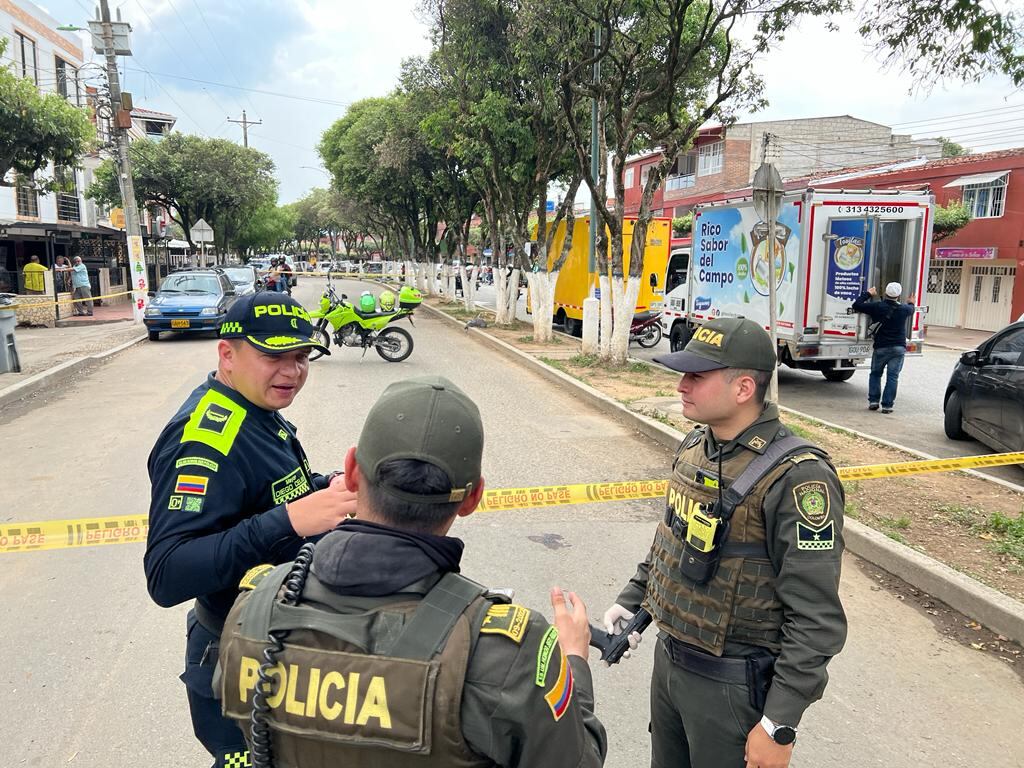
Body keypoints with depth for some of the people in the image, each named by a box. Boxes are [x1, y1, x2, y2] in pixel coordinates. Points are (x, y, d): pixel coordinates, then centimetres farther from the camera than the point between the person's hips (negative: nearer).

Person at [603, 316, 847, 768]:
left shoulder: (796, 479, -25)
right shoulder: (695, 445, 0)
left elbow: (816, 622, -22)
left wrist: (779, 725, -19)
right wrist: (631, 600, 12)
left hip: (733, 686, -7)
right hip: (668, 658, 7)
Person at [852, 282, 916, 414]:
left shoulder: (877, 307, -9)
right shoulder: (904, 309, 0)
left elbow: (856, 305, -6)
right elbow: (911, 310, 25)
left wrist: (868, 294, 8)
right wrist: (911, 303, 49)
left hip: (881, 348, -1)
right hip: (899, 348, 1)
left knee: (875, 374, 16)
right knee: (892, 377, 2)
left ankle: (873, 401, 9)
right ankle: (887, 405, -1)